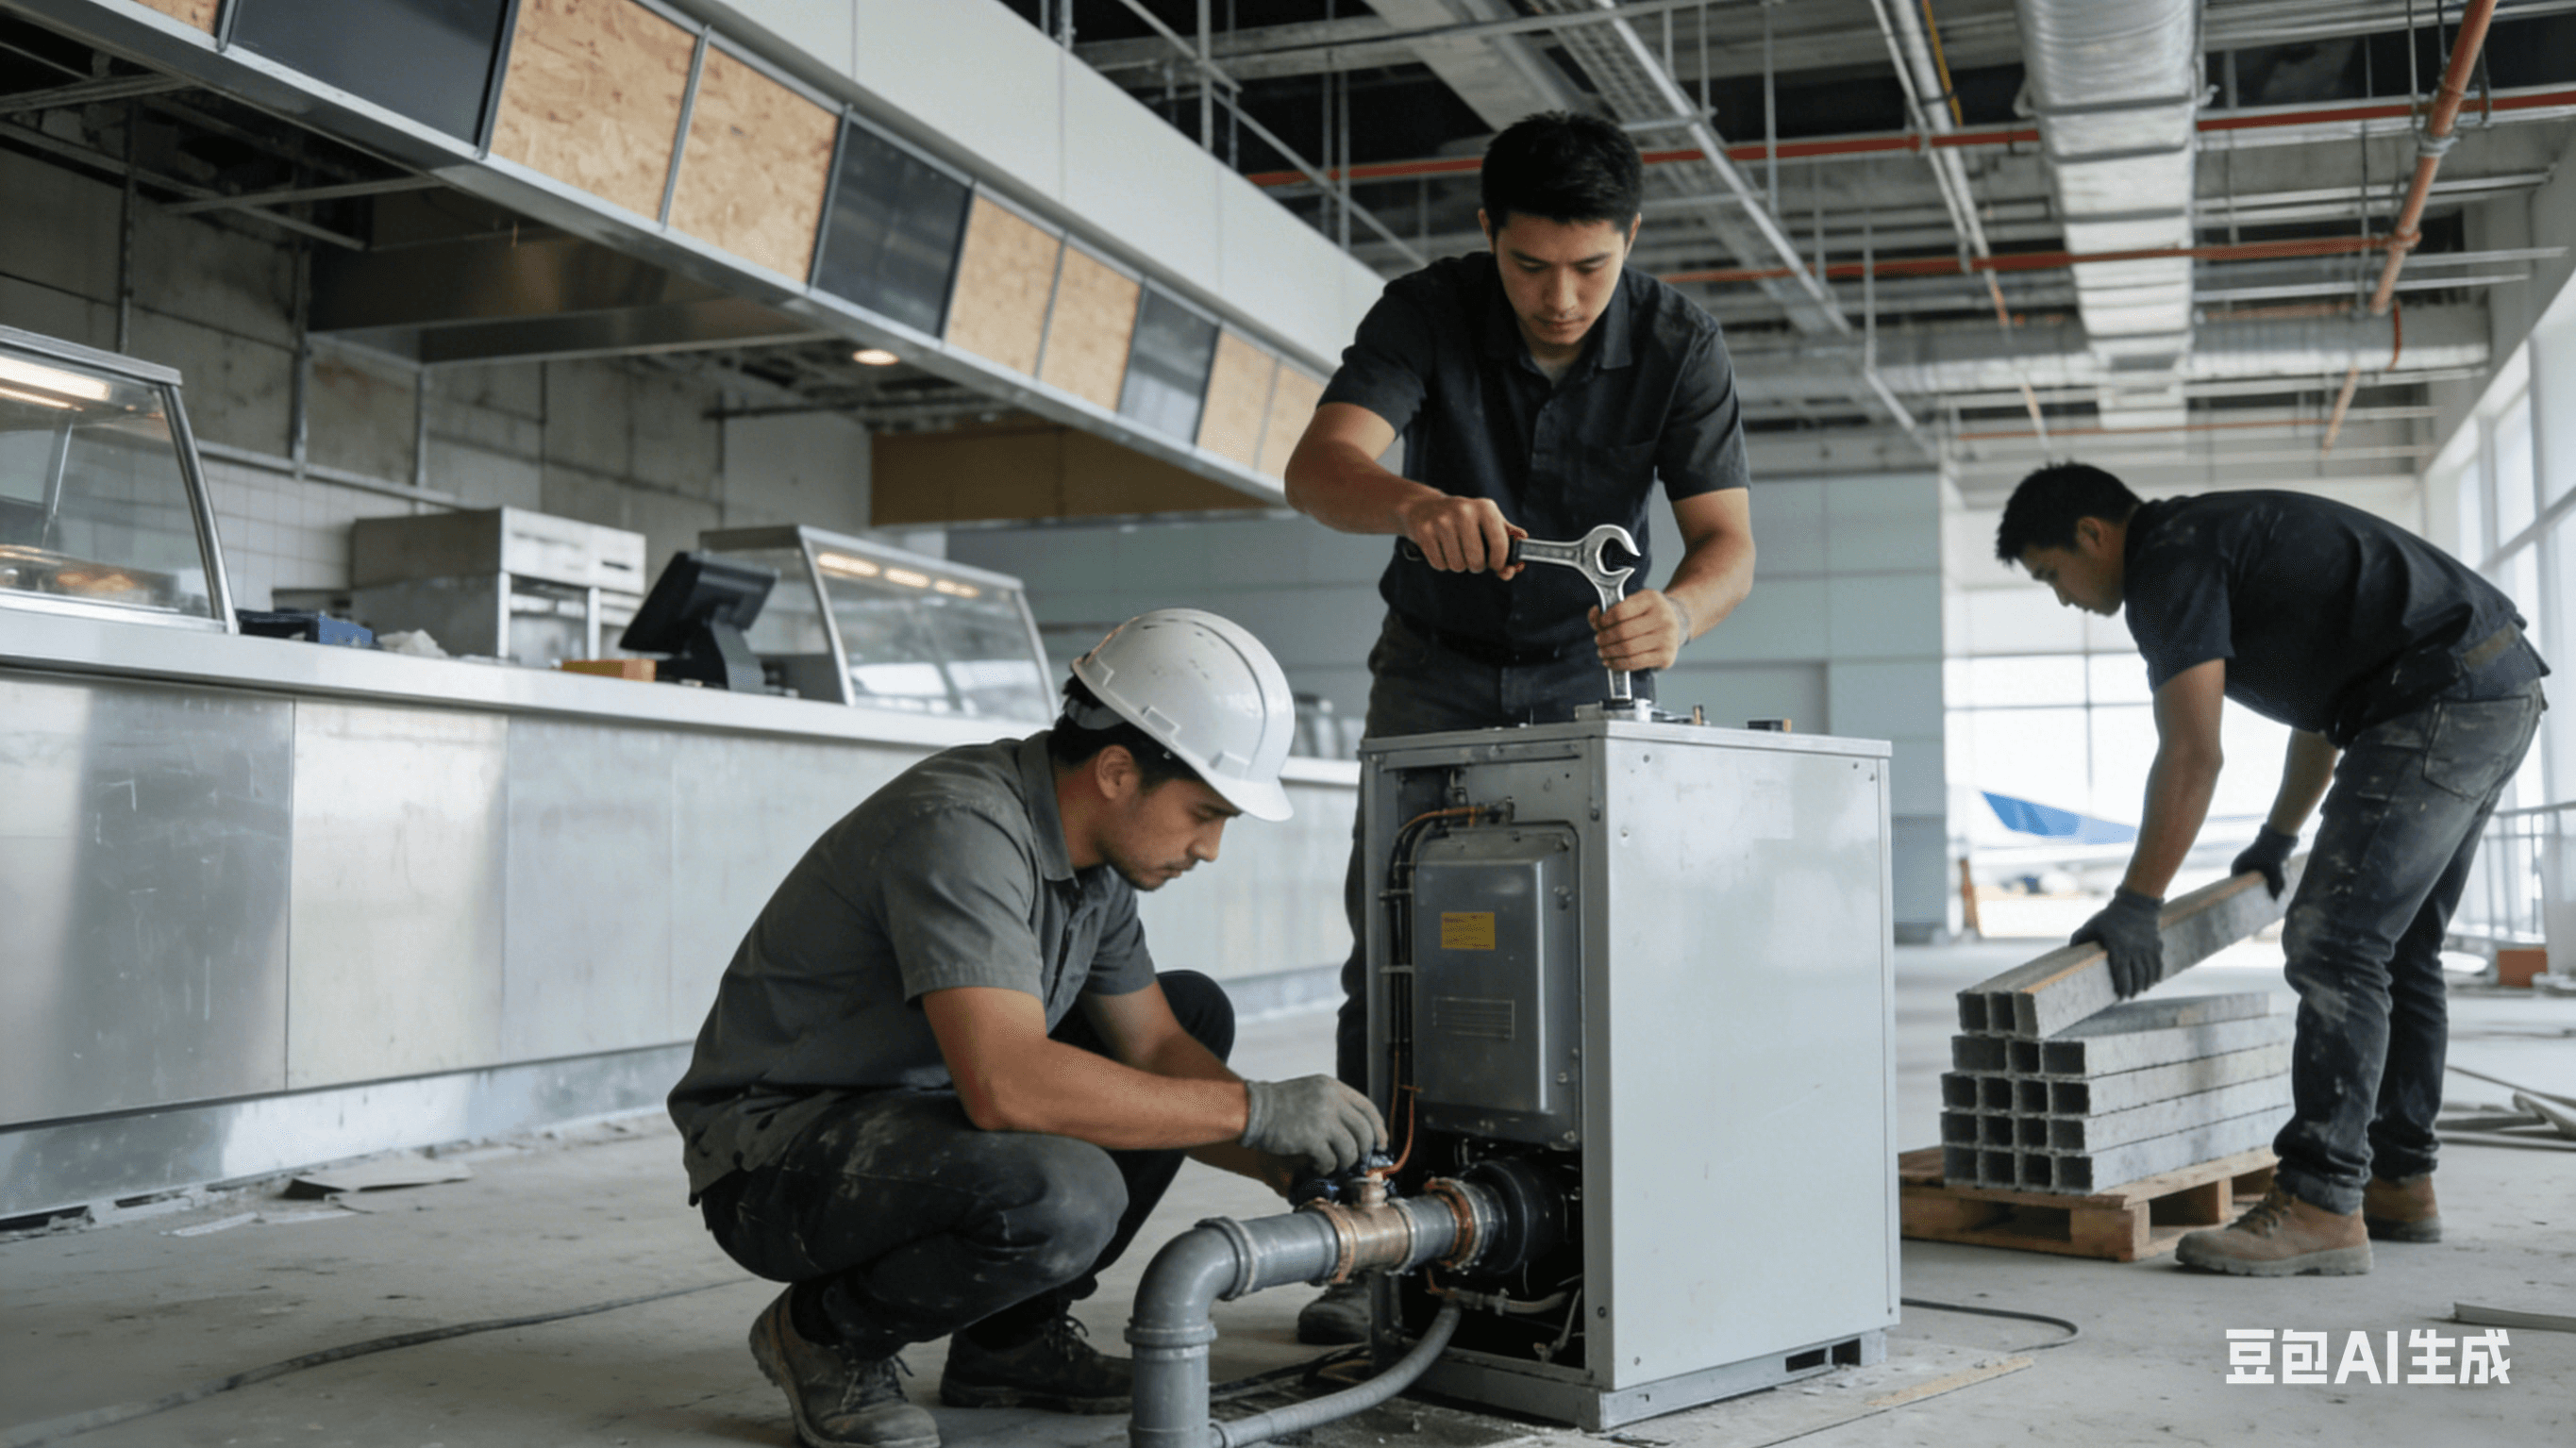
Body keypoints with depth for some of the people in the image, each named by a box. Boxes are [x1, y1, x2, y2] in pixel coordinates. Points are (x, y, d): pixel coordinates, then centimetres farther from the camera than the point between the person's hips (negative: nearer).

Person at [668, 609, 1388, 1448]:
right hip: (779, 1147, -9)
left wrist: (1295, 1165, -8)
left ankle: (1011, 1338, 10)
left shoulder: (1093, 845, 2)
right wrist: (1255, 1110, -31)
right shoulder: (962, 826, -28)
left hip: (921, 1108, 10)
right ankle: (828, 1334, -5)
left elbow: (1156, 1046, 8)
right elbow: (1004, 1083, -38)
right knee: (1062, 1194, -36)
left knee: (1195, 1011, 9)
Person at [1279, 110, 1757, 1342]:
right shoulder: (1427, 312, -21)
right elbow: (1318, 467, -36)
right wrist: (1417, 502, -59)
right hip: (1437, 663, 0)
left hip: (1589, 665, 1)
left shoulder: (1678, 345, -19)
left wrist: (1677, 611, -48)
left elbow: (1727, 541, -24)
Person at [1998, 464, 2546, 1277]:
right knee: (2395, 949, 15)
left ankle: (2319, 1208, -14)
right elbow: (2323, 702, 32)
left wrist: (2136, 905, -13)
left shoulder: (2169, 561, -9)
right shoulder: (2220, 537, 23)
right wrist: (2277, 838, 38)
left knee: (2335, 944, -13)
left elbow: (2191, 754, -17)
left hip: (2441, 703, -11)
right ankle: (2400, 1184, 21)